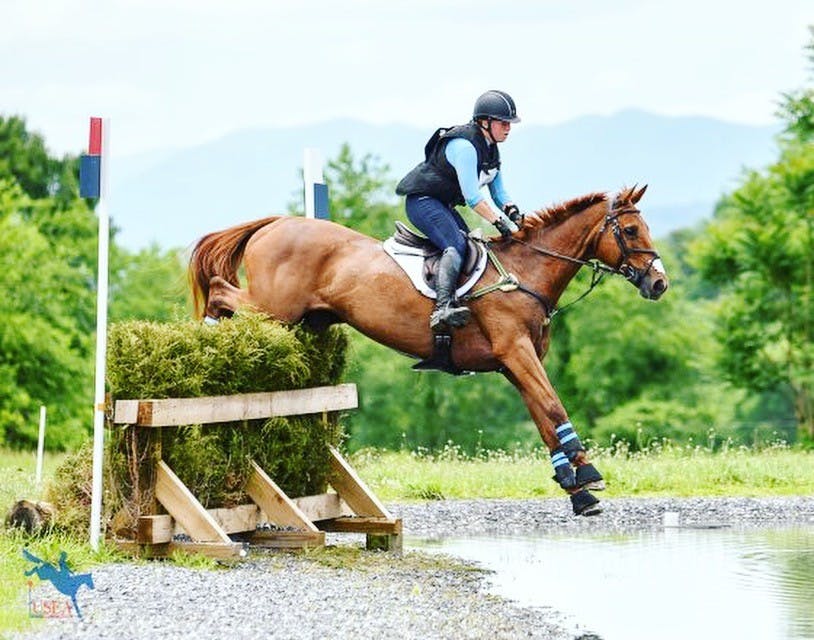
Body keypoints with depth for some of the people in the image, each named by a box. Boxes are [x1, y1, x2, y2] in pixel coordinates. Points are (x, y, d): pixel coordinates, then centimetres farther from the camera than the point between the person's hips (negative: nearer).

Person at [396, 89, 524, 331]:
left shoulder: (490, 149, 9)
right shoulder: (463, 145, -23)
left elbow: (499, 193, 13)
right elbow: (472, 197, -27)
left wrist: (514, 213, -5)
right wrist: (499, 222, -26)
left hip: (443, 206, 11)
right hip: (422, 202, -11)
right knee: (456, 245, -29)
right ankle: (443, 308, -46)